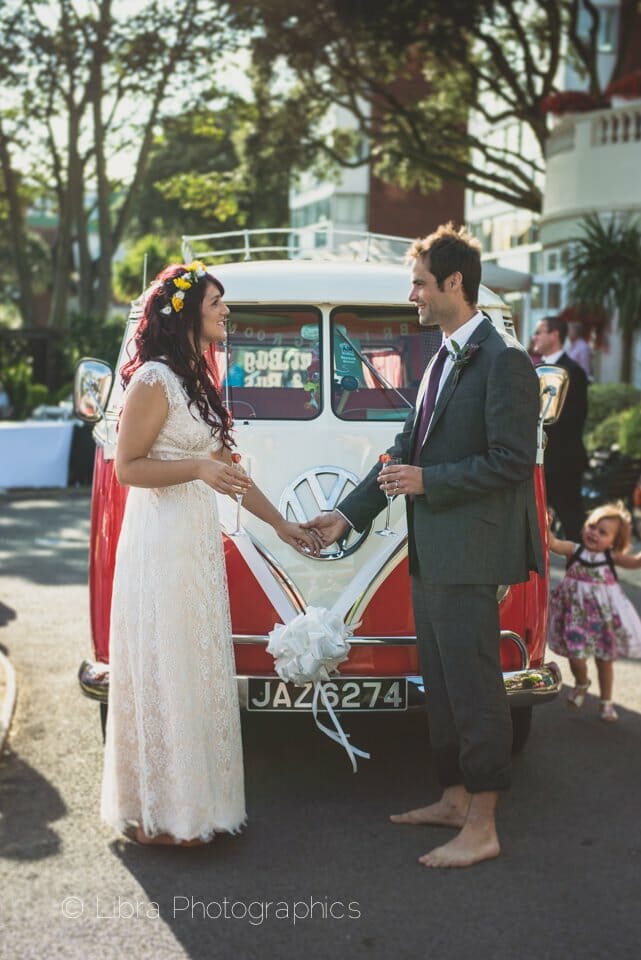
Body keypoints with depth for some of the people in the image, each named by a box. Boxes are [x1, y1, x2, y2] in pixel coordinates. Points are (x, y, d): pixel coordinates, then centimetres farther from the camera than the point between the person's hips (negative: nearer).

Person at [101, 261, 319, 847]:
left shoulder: (197, 380, 17)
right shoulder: (153, 380, -11)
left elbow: (226, 467, 20)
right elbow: (127, 467, -13)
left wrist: (281, 524, 21)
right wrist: (198, 469, -24)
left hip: (199, 541, 9)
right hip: (162, 541, -9)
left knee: (197, 671, 11)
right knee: (165, 671, -3)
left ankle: (191, 800, 21)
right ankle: (157, 815, 7)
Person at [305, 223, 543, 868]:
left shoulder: (502, 361, -12)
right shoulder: (440, 361, 17)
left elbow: (511, 461, -17)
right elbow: (405, 448, 20)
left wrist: (427, 481, -15)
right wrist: (348, 514, 17)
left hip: (469, 554, -9)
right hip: (430, 554, 10)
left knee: (474, 687, -3)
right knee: (441, 685, 17)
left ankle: (481, 829, 5)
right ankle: (454, 799, 29)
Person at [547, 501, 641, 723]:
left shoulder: (611, 557, -4)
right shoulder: (574, 550, -6)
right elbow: (554, 544, -21)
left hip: (604, 614, 1)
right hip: (576, 612, -1)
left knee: (605, 658, 10)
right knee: (576, 654, -4)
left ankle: (606, 702, 28)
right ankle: (581, 684, 32)